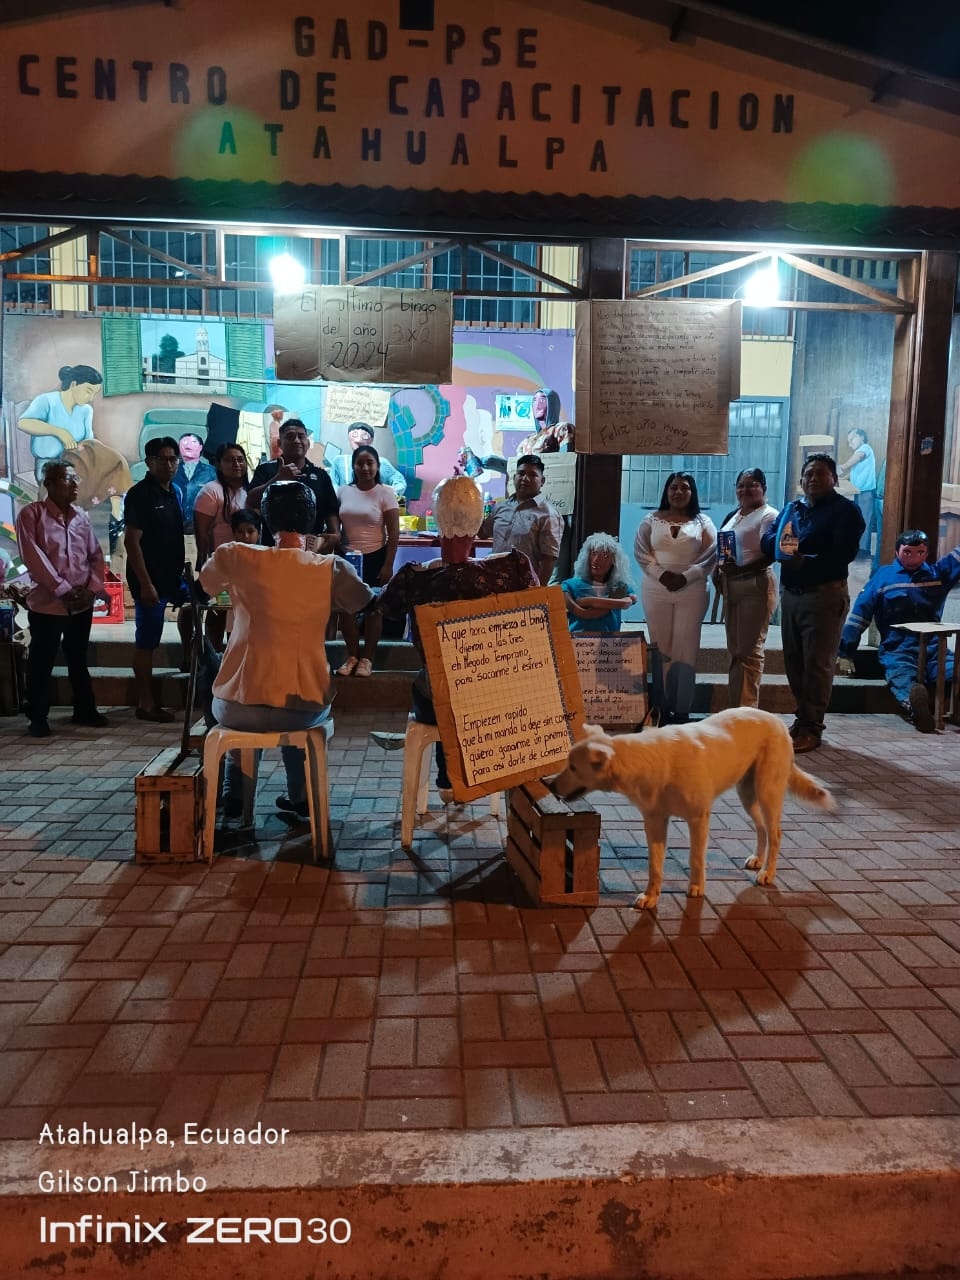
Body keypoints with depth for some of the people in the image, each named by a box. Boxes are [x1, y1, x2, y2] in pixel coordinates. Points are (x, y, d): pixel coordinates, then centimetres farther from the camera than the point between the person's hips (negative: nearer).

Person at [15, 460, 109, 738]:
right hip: (47, 604, -5)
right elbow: (33, 557, -15)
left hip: (82, 604, 5)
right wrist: (63, 590, -18)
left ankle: (85, 710, 27)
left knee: (78, 660, 16)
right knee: (41, 663, 4)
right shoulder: (32, 514, -6)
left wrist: (92, 588, -5)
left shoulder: (81, 515, 9)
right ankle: (37, 718, 15)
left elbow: (96, 554, 9)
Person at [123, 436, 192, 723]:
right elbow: (131, 541, -19)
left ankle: (188, 656, 41)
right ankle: (146, 704, 6)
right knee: (147, 642, -1)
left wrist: (182, 569, 15)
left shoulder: (174, 492, 9)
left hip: (173, 574, 8)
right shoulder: (140, 494, -15)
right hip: (149, 580, -8)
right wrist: (145, 583, -22)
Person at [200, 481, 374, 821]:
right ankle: (300, 798, 40)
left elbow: (205, 583, 17)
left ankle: (233, 797, 40)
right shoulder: (332, 568, -6)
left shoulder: (234, 557, -5)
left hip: (236, 711, 0)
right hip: (304, 710, 0)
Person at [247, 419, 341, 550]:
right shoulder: (266, 469, 4)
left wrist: (335, 535, -6)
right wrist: (278, 479, -18)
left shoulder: (320, 474, 12)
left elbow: (331, 512, 11)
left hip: (314, 547, 3)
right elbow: (251, 502, -9)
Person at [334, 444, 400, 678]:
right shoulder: (343, 492, 4)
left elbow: (394, 533, -7)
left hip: (375, 557, -3)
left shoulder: (385, 493, -6)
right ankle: (352, 656, 15)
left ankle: (367, 659, 14)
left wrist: (388, 565, -12)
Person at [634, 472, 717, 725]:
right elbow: (641, 552, 1)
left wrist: (686, 577, -14)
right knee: (660, 647, 1)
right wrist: (662, 575, -12)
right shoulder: (651, 520, 9)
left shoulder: (702, 522, 8)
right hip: (656, 590, 1)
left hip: (691, 591, -1)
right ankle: (661, 708, 5)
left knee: (686, 648, -3)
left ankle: (682, 711, 1)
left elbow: (710, 556, 0)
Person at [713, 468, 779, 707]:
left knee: (749, 650, -7)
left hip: (756, 585, -9)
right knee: (734, 650, 11)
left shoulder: (768, 515, -7)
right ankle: (734, 708, 18)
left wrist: (741, 568, -31)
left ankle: (747, 710, -3)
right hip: (731, 586, 9)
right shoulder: (733, 516, 19)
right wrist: (717, 571, 7)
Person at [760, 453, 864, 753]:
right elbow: (767, 541, 7)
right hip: (790, 593, 7)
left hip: (824, 595, -7)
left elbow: (843, 553, -16)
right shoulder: (790, 509, 18)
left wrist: (806, 562, -24)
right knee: (794, 661, 11)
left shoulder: (845, 510, -2)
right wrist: (783, 543, -15)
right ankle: (803, 718, 23)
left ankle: (811, 728, 0)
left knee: (817, 664, -5)